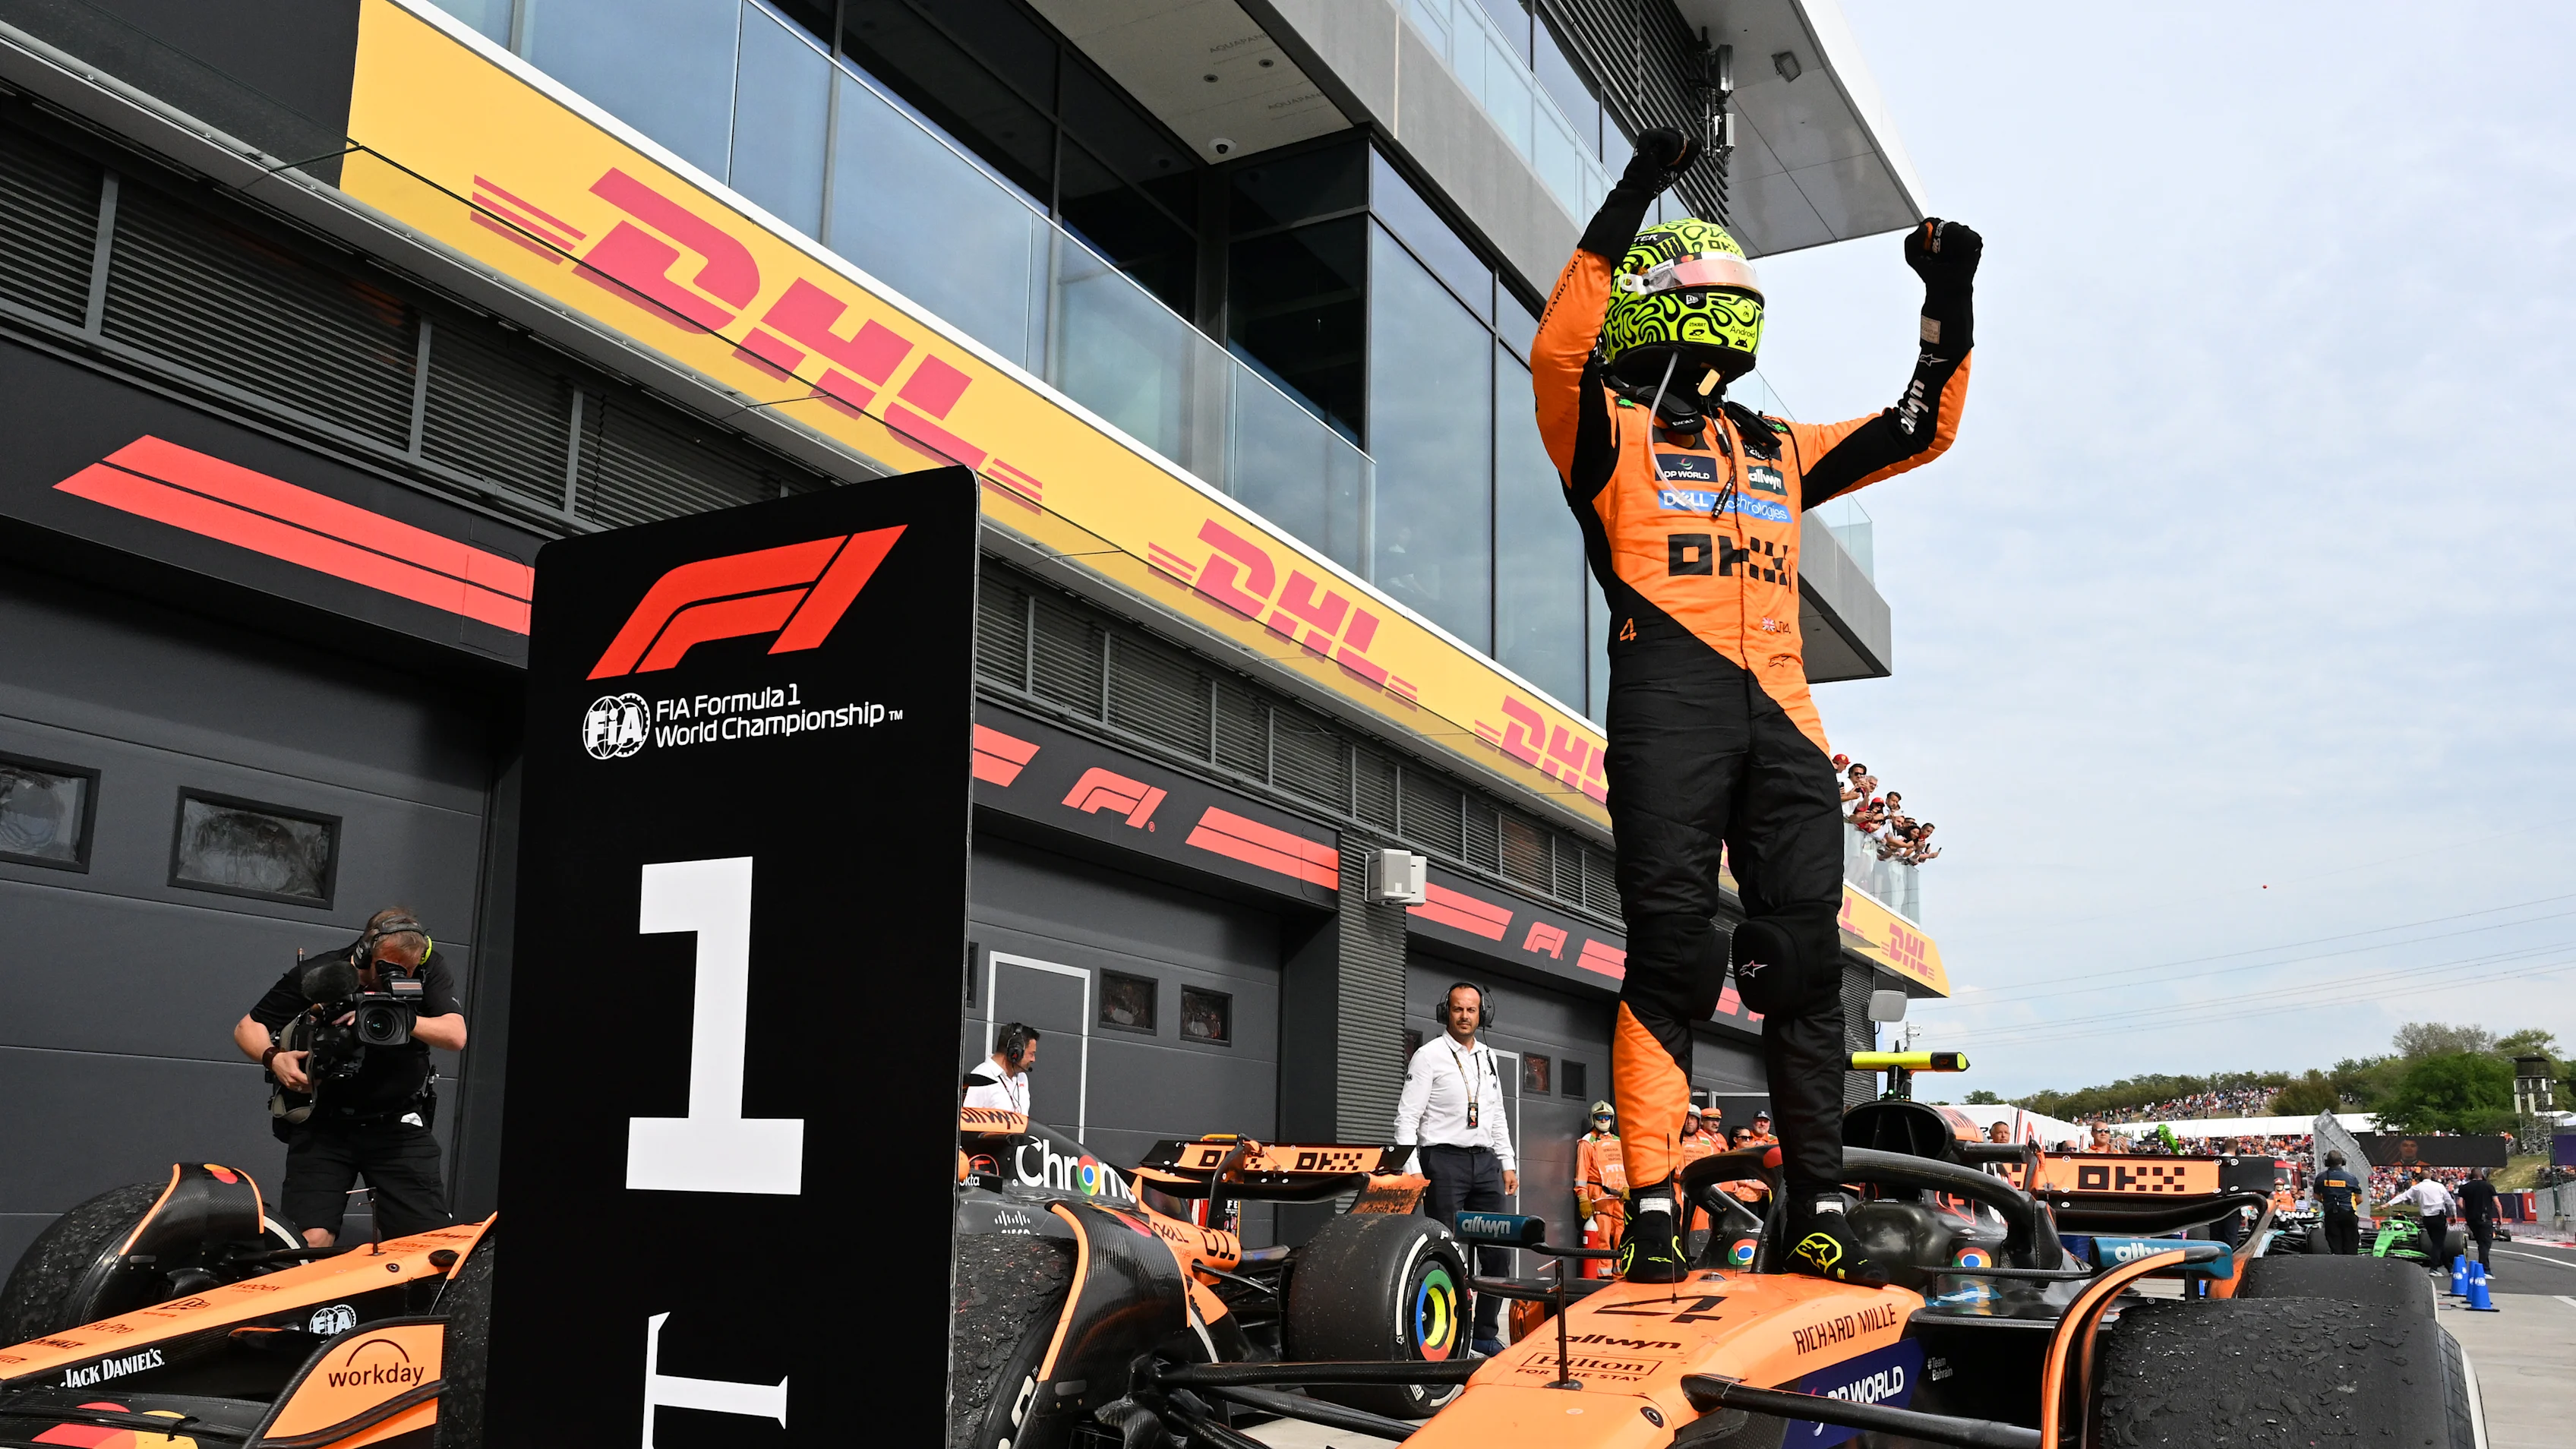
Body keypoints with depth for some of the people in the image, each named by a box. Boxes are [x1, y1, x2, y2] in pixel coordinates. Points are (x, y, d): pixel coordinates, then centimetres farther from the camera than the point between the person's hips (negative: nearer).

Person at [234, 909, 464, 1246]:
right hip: (323, 1126, 0)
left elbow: (456, 1036, -14)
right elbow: (247, 1027, 6)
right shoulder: (315, 976, -3)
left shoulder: (429, 971, -3)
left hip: (398, 1126, 1)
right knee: (309, 1241, -14)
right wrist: (273, 1057, -15)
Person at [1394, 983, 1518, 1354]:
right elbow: (1407, 1117, -7)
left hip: (1485, 1160, 6)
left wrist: (1508, 1164, 15)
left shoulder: (1487, 1059, 16)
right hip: (1444, 1159, -6)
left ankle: (1485, 1334, 16)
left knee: (1497, 1253, 5)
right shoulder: (1429, 1056, -3)